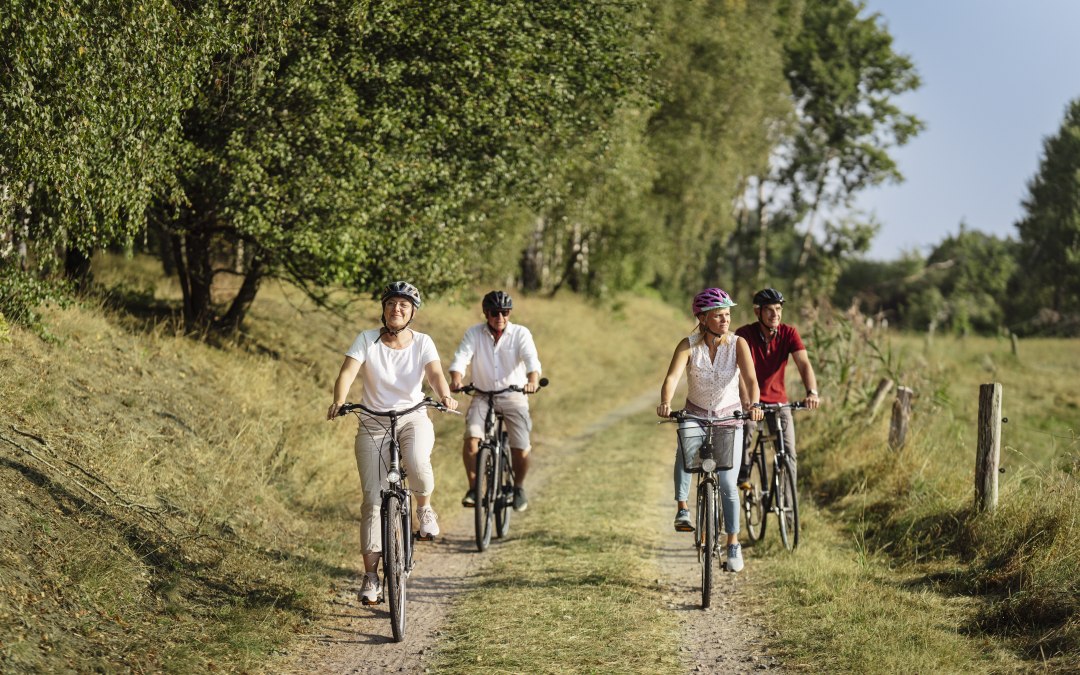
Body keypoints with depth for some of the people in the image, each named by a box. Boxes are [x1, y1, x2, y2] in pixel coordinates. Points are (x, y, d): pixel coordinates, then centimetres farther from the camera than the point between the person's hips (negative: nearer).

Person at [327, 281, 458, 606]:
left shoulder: (422, 343, -4)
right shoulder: (367, 340, -7)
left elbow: (435, 374, -19)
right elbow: (347, 373, -18)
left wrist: (445, 396, -42)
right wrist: (338, 402, -38)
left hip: (413, 418, 0)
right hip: (373, 424, 0)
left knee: (417, 462, -35)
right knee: (373, 499, -6)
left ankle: (424, 508, 0)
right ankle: (371, 576, 2)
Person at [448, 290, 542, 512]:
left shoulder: (521, 333, -7)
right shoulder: (474, 333, -4)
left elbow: (531, 359, -21)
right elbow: (461, 357, -17)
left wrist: (533, 380, -42)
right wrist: (456, 379, -38)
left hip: (513, 396, 0)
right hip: (483, 396, 1)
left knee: (521, 450, -9)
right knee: (471, 438, -24)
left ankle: (519, 486, 20)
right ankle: (473, 487, -9)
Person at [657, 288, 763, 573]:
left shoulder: (738, 344, -13)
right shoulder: (689, 345, -14)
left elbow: (750, 379, -25)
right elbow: (672, 376, -28)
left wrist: (754, 404, -46)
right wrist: (666, 403, -48)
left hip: (730, 416, 0)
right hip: (695, 415, 0)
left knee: (727, 483, -7)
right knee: (686, 448, -35)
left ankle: (733, 544, 5)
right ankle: (682, 508, -26)